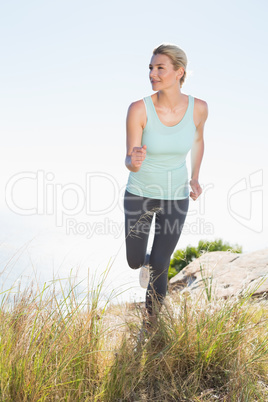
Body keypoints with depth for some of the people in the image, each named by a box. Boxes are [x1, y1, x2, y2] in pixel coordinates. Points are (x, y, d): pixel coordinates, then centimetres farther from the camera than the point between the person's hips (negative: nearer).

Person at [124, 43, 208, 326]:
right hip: (139, 194, 0)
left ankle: (151, 325, 29)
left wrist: (195, 178, -1)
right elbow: (129, 162, -22)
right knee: (134, 262, 15)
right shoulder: (138, 109, -23)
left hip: (175, 198, 0)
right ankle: (147, 261, 56)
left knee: (158, 268, 2)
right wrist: (135, 162, -47)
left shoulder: (198, 107, -15)